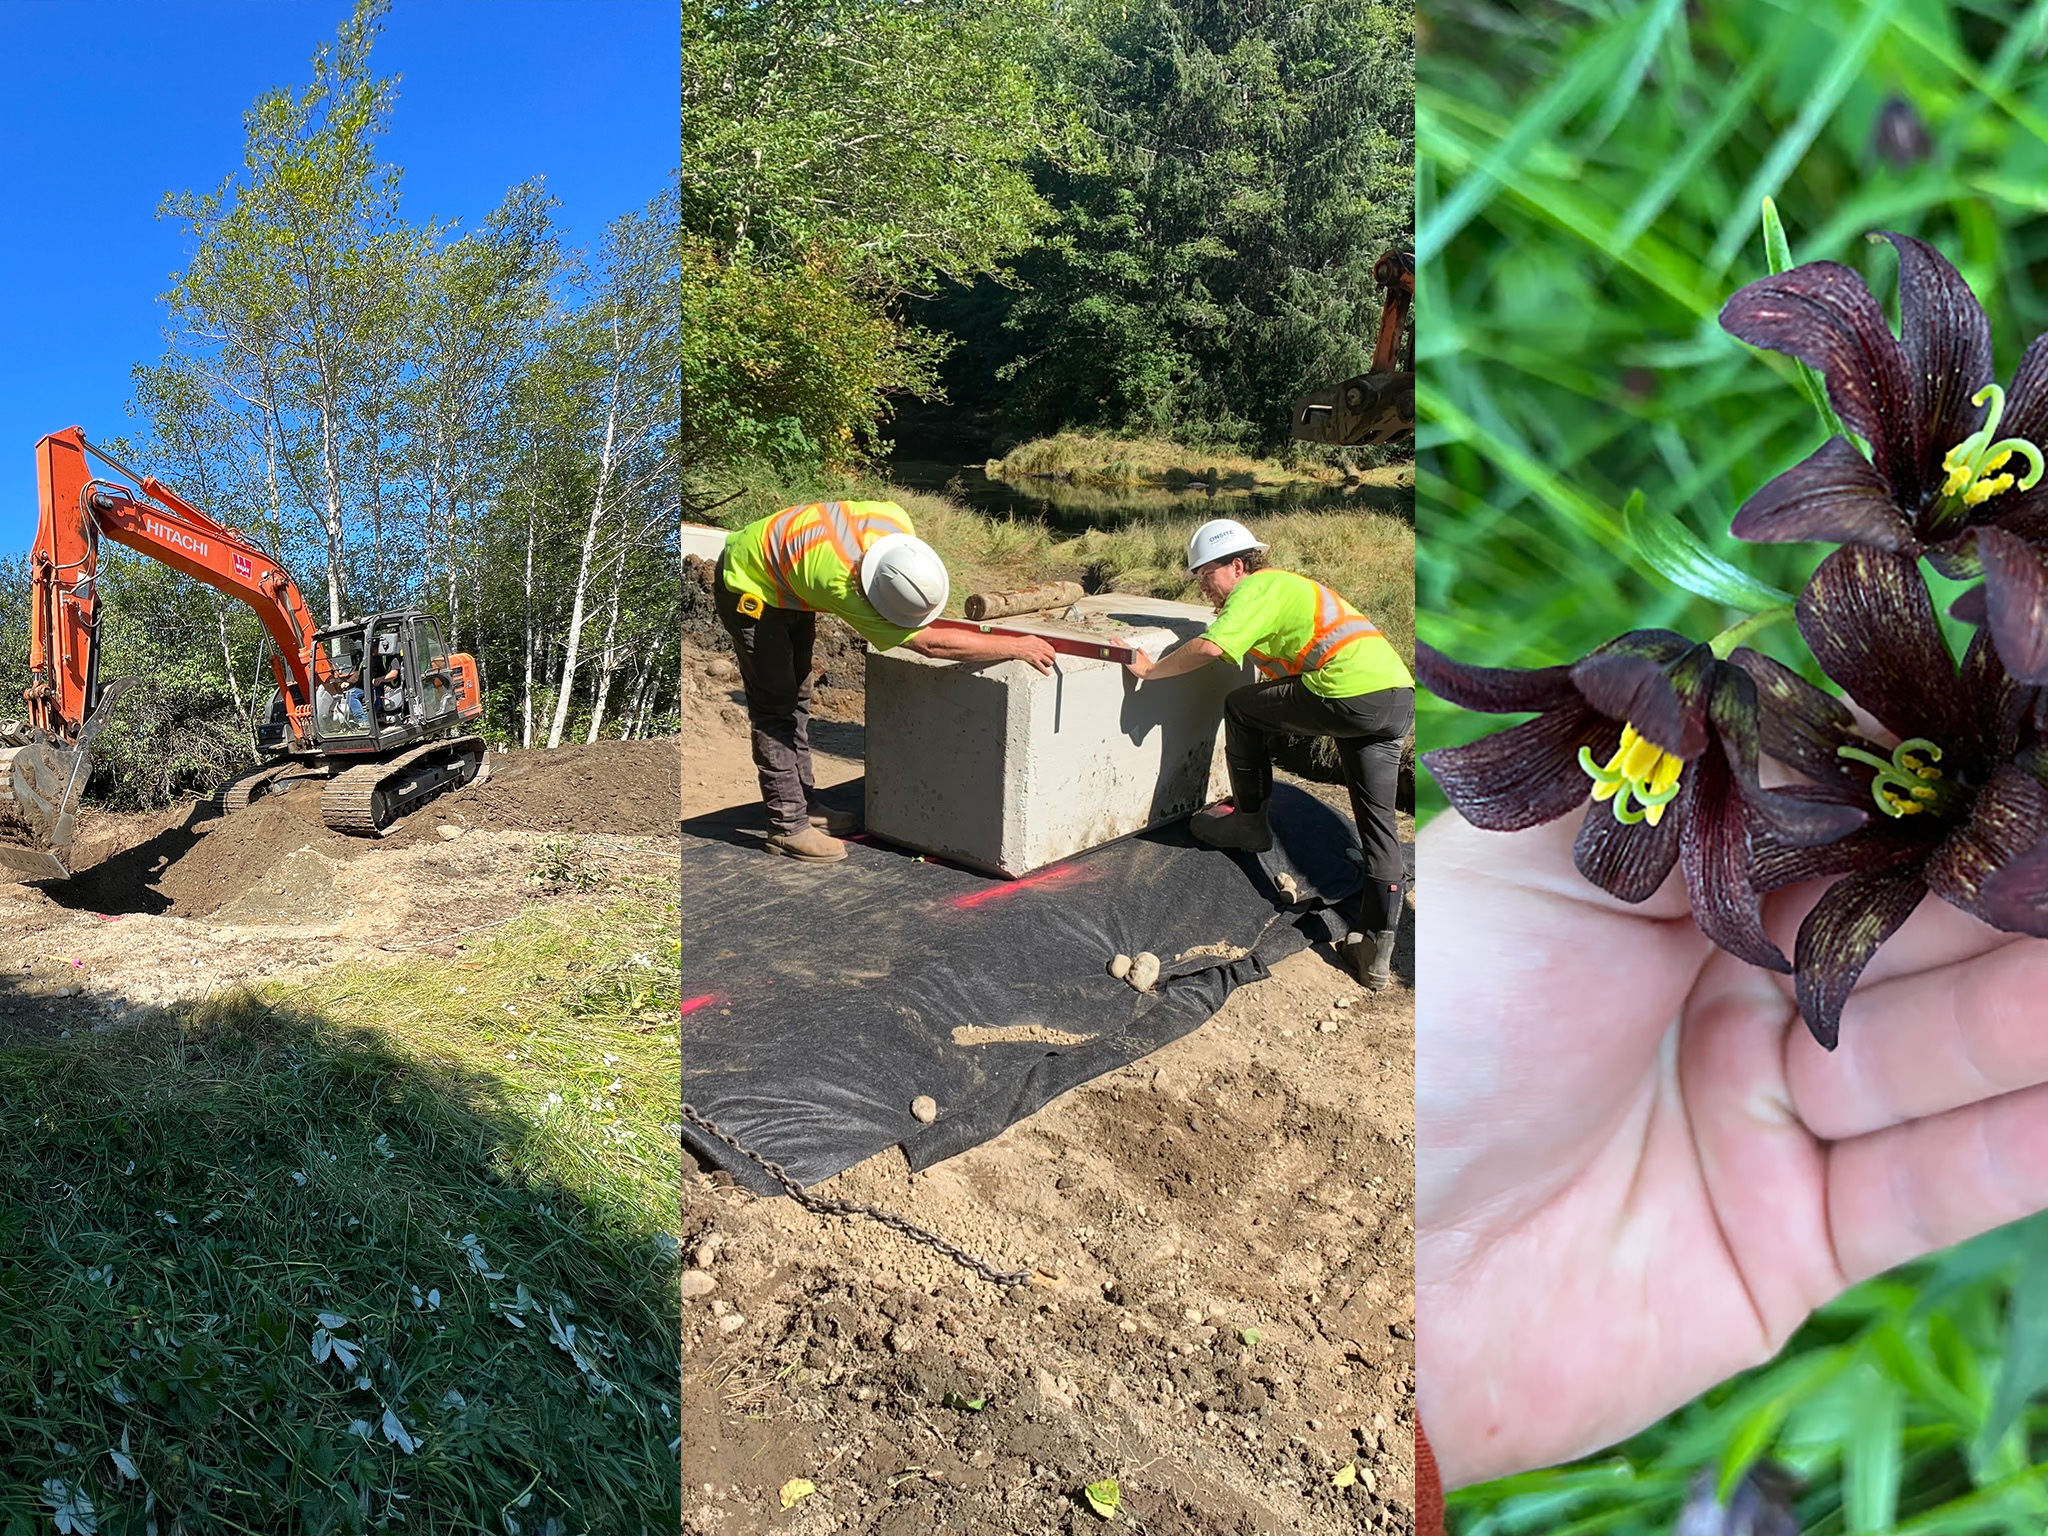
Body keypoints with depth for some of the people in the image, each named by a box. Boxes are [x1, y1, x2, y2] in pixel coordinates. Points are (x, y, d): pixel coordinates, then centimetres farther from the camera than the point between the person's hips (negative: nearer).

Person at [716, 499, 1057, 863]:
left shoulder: (897, 522, -27)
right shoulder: (841, 586, -43)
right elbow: (929, 644, -40)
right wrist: (1016, 647, -38)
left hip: (790, 584, 8)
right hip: (749, 585, -8)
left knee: (796, 698, 13)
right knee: (775, 707, -9)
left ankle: (804, 803, 22)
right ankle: (788, 825, -3)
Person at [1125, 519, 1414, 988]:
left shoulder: (1257, 589, 0)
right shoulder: (1287, 585, 30)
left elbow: (1211, 647, -14)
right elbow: (1280, 673, 39)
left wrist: (1151, 669, -2)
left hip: (1352, 697, -10)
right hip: (1400, 697, 10)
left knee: (1241, 706, 10)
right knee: (1378, 820, 9)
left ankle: (1250, 822, 21)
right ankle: (1377, 951, 8)